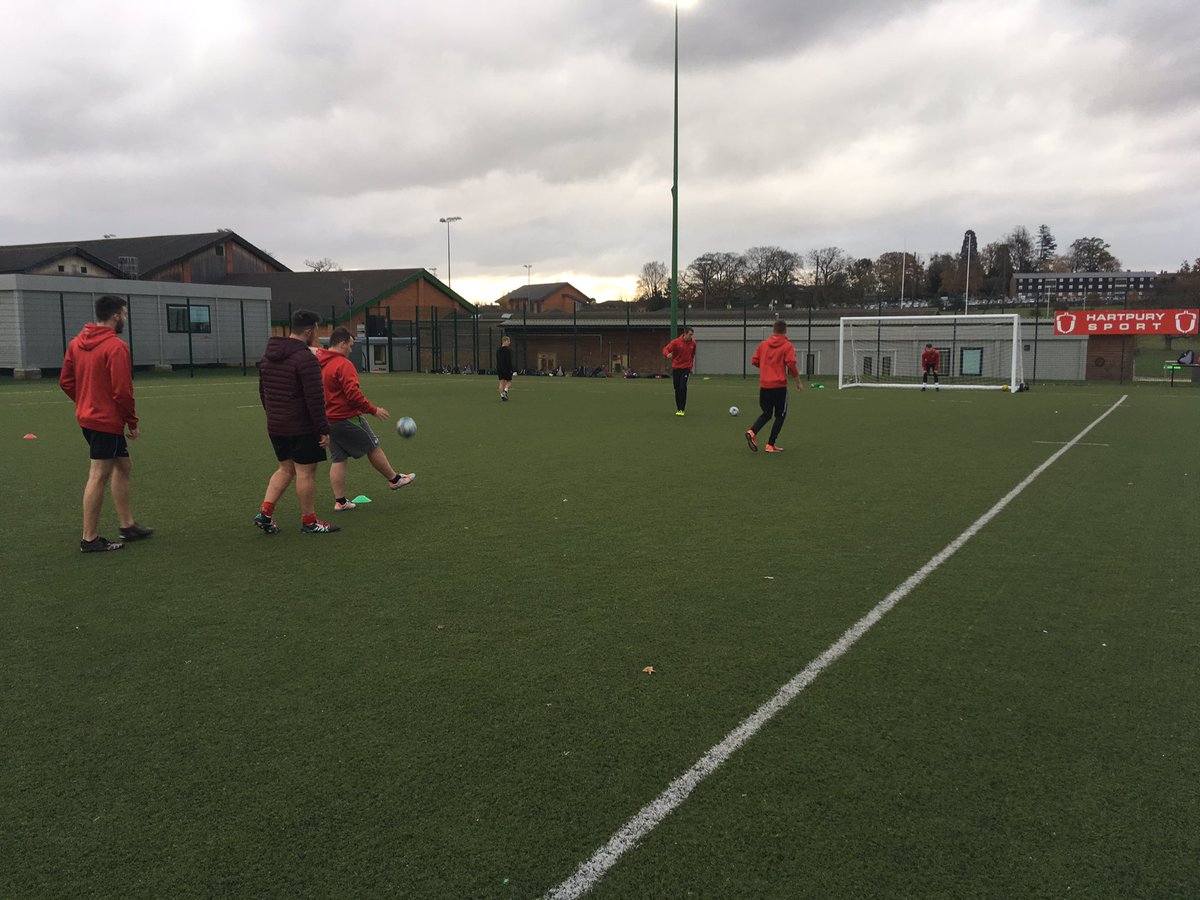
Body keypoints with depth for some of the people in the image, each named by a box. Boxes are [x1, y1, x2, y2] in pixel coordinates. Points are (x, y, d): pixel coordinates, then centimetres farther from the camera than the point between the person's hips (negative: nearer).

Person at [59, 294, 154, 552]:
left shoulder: (76, 343, 9)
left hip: (88, 415, 9)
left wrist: (86, 402, 17)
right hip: (107, 421, -9)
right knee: (98, 476, -3)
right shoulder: (116, 346, -17)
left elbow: (66, 381, 13)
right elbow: (122, 390, -19)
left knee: (123, 466, 18)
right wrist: (132, 422, -9)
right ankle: (90, 539, 3)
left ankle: (128, 525, 24)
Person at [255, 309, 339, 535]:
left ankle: (265, 512, 11)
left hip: (275, 426, 8)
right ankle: (309, 521, 10)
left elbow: (262, 391, 19)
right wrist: (323, 429, -16)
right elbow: (315, 398, -21)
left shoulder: (268, 356, 11)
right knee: (306, 472, 2)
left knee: (286, 469, 19)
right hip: (302, 428, -8)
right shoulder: (306, 358, -17)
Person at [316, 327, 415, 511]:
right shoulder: (343, 364, -17)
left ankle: (340, 501, 9)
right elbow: (353, 394, -22)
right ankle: (394, 479, 23)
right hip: (347, 418, -8)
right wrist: (373, 410, -13)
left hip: (328, 420, 8)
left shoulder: (318, 363, 9)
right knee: (373, 448, 9)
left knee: (337, 460, 9)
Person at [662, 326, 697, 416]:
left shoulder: (693, 343, -2)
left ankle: (681, 409, -12)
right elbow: (665, 349, -16)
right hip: (676, 368, 0)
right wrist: (667, 354, -38)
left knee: (683, 387, -16)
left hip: (686, 368, 0)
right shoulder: (676, 342, -10)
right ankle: (678, 408, 21)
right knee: (677, 389, 7)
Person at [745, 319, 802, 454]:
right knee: (780, 415, 10)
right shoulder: (787, 346, -5)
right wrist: (798, 382, -2)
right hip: (779, 386, -4)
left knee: (767, 413, 17)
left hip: (764, 385, 4)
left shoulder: (763, 344, 7)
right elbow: (791, 365, -13)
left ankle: (752, 432, -9)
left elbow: (754, 361, 8)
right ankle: (771, 445, 6)